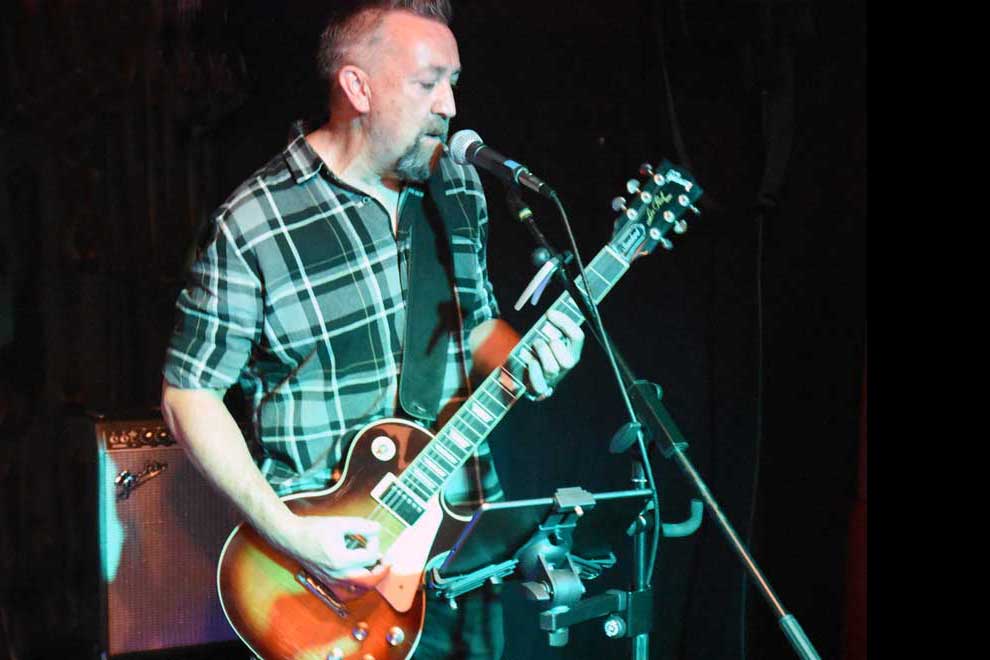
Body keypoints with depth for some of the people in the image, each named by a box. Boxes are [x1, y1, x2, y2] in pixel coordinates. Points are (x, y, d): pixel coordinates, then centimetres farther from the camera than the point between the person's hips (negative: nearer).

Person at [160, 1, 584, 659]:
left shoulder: (459, 187, 2)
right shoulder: (254, 225, -16)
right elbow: (190, 395, -12)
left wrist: (527, 360, -7)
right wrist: (287, 532, -20)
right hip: (332, 556, -5)